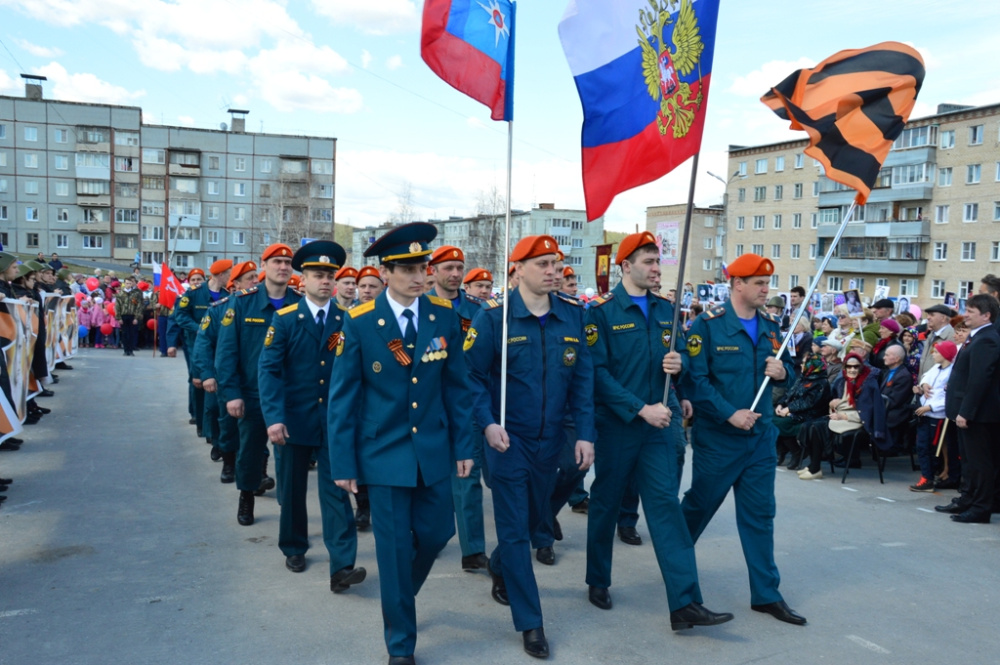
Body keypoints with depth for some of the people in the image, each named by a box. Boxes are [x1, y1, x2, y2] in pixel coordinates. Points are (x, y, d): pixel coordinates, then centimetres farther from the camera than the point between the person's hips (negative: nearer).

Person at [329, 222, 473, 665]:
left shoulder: (444, 316, -3)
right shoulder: (359, 323, -11)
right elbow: (342, 398, -7)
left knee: (436, 533, 12)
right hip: (384, 451, -3)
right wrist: (343, 463, -7)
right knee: (395, 546, 4)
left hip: (434, 450, 3)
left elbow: (456, 386, 3)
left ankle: (398, 596, 45)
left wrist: (463, 445, 2)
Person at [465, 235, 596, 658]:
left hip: (550, 439, 5)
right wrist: (487, 423, -20)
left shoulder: (573, 315, -1)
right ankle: (530, 622, 14)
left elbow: (583, 378, 0)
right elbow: (472, 376, -8)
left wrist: (585, 434, -5)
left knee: (535, 517, 21)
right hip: (508, 439, -4)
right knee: (515, 529, 1)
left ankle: (500, 566, 51)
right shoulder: (494, 317, -12)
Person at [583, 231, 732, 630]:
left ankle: (685, 603, -1)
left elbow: (677, 359, 16)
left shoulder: (666, 309, 7)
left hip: (660, 423, 4)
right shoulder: (602, 312, -9)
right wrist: (641, 409, -20)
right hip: (616, 425, -3)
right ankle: (598, 581, 31)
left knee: (666, 504, -1)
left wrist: (678, 364, -9)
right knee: (606, 503, 11)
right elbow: (598, 372, -15)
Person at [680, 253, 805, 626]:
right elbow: (694, 379, -17)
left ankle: (766, 594, 18)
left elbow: (785, 370, 15)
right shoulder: (708, 325, -12)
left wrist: (782, 371, -8)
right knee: (700, 505, 11)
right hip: (718, 437, -5)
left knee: (760, 514, 9)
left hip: (760, 436, 5)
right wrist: (729, 414, -23)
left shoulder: (771, 327, 6)